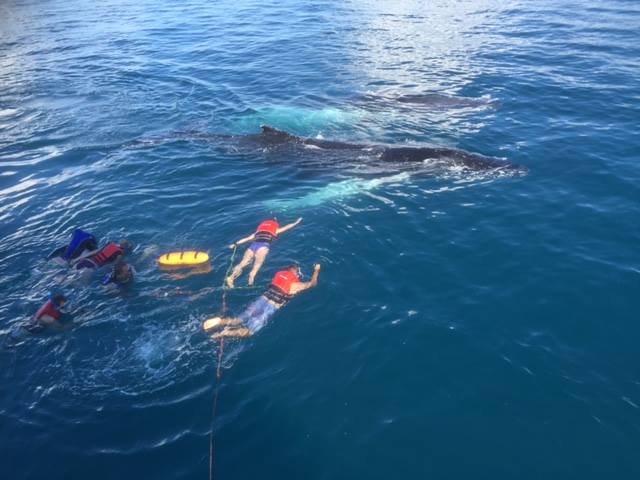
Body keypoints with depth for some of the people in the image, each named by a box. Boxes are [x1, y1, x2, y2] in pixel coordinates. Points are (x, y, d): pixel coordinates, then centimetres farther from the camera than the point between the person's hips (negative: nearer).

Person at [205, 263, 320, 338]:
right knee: (250, 330, -7)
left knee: (239, 320, 7)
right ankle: (227, 333, -30)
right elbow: (312, 284, 20)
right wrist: (316, 271, 34)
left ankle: (221, 322, -20)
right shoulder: (295, 285, 5)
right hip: (271, 307, -5)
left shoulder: (279, 274, 16)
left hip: (262, 299, 5)